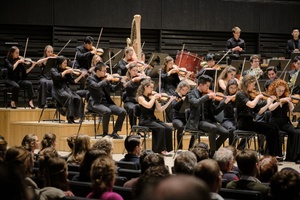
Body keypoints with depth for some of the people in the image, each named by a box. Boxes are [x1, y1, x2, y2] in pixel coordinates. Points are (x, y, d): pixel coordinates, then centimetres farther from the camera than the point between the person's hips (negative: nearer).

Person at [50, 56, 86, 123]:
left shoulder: (67, 71, 14)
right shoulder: (53, 70, 1)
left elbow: (73, 82, 10)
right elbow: (57, 76, -21)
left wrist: (81, 76, 1)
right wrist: (65, 71, -16)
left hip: (66, 89, 5)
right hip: (58, 91, -5)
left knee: (78, 99, -22)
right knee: (70, 97, -34)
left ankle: (72, 117, -18)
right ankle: (69, 117, -28)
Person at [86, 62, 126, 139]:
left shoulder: (104, 78, 14)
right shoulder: (90, 79, -4)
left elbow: (113, 89, 17)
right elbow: (97, 86, -24)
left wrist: (121, 82, 3)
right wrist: (107, 80, -18)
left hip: (106, 103, 6)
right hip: (96, 103, -6)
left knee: (123, 112, -13)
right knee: (107, 111, -37)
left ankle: (115, 132, -4)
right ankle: (105, 133, -20)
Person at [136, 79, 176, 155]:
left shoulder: (151, 97, 12)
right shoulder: (141, 97, -5)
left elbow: (160, 109, 8)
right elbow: (148, 105, -25)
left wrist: (169, 101, 0)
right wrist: (154, 97, -13)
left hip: (153, 119, 6)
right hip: (145, 121, -6)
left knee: (168, 129, -17)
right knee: (161, 128, -29)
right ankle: (162, 149, -20)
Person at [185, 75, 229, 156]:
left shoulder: (207, 95, 13)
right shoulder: (192, 94, -2)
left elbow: (215, 112, 13)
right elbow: (196, 103, -27)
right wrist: (207, 96, -24)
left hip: (208, 120, 6)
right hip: (197, 122, -6)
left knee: (226, 133, -13)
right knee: (213, 128, -34)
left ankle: (212, 151, 3)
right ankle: (212, 153, -23)